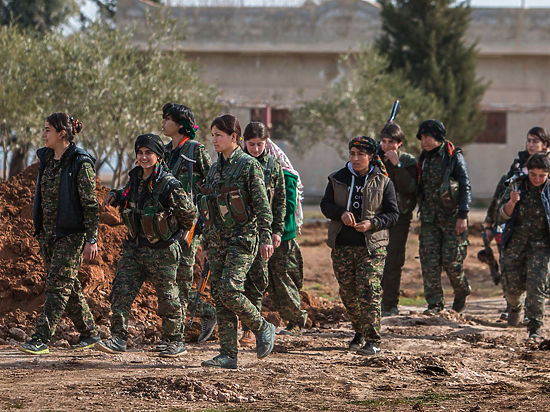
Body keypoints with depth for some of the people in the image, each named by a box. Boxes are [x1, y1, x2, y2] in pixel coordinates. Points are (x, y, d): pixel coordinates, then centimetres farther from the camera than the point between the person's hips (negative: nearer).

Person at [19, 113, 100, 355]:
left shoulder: (80, 163, -12)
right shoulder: (47, 159, 11)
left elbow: (90, 204, -13)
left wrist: (92, 240, -16)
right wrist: (39, 231, 21)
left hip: (71, 234, -8)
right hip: (48, 232, 8)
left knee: (58, 285, -10)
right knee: (69, 285, 11)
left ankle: (41, 339, -13)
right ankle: (89, 332, 22)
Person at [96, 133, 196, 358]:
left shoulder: (169, 185, -15)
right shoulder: (135, 178, 4)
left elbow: (189, 214, -6)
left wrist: (171, 230, 5)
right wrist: (115, 195, 6)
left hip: (162, 251, -6)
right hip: (135, 247, 6)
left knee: (168, 297, 5)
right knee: (121, 291, -5)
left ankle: (176, 341, 18)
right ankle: (118, 338, -3)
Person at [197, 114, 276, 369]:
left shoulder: (249, 166, -7)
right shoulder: (215, 168, 15)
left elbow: (262, 205, -10)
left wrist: (265, 238, -15)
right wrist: (207, 242, 20)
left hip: (242, 238, -7)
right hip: (217, 239, 7)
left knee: (229, 290, -19)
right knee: (218, 296, 1)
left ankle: (262, 328, 4)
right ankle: (228, 355, 3)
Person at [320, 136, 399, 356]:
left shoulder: (383, 182, 2)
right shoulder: (338, 178, 9)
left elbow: (393, 213, 1)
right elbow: (325, 205, 6)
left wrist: (371, 223, -16)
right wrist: (341, 213, -15)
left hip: (371, 245, -4)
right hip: (342, 245, 4)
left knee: (368, 292, -13)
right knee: (348, 292, 9)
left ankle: (373, 340, -12)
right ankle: (359, 332, 27)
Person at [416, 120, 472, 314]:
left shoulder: (454, 157, -6)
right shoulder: (424, 158, 11)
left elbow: (466, 187, -9)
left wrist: (463, 216, -16)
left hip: (451, 217, -5)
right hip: (429, 218, 5)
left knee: (451, 260, -3)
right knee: (429, 262, -3)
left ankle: (461, 291, 23)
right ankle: (435, 302, 3)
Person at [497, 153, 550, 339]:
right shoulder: (516, 186, -1)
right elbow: (503, 216, -3)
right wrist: (511, 203, -22)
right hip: (515, 242, 2)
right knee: (512, 285, 7)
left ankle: (535, 327, -5)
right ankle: (514, 307, 42)